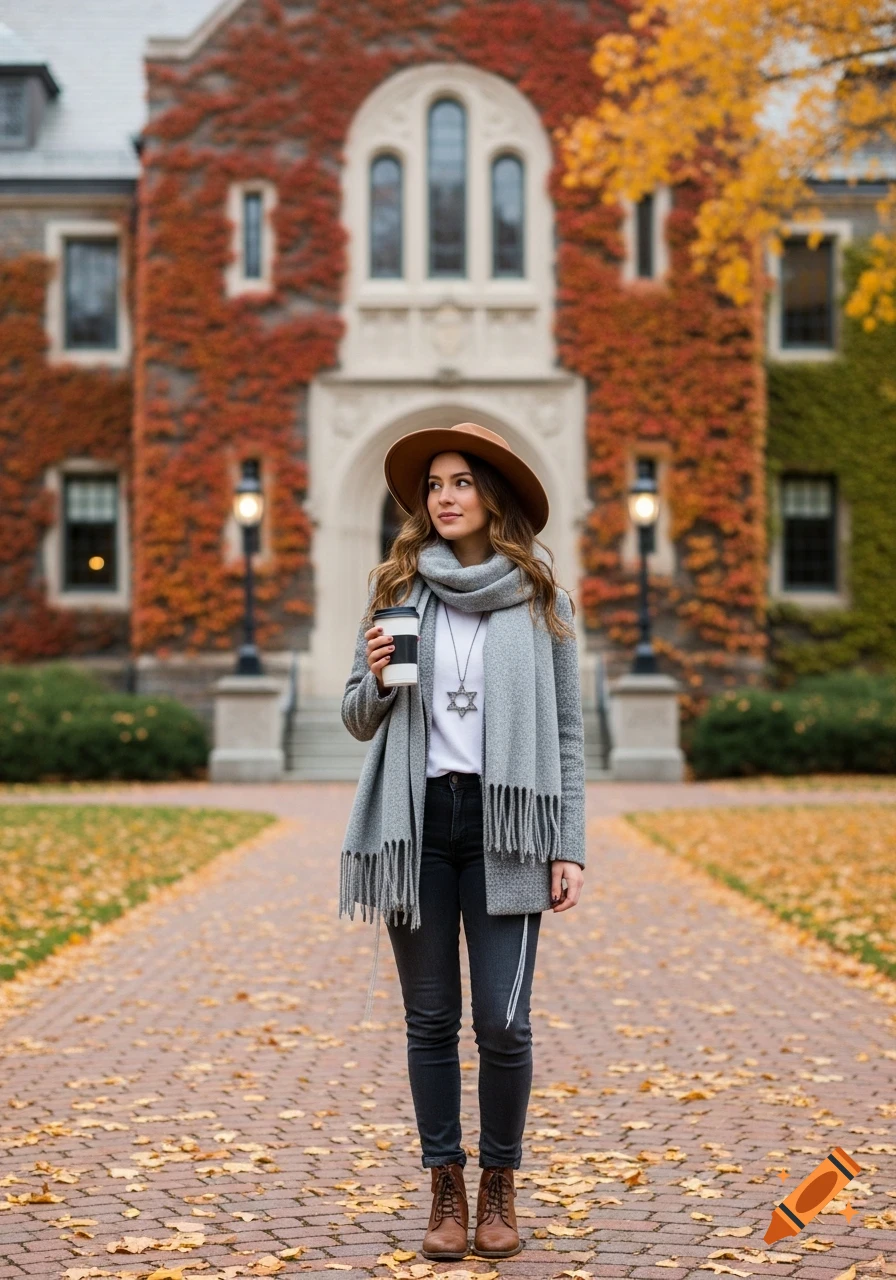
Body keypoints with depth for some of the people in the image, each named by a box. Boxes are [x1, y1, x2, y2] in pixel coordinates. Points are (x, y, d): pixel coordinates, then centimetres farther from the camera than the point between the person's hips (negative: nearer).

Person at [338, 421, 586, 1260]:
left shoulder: (541, 599, 4)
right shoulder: (396, 593, 7)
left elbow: (567, 732, 5)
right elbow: (358, 721, 12)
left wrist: (570, 847, -1)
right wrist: (376, 679, -11)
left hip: (503, 825, -1)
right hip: (416, 821, 2)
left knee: (503, 1022, -4)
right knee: (430, 1019, 7)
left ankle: (499, 1187, 15)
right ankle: (446, 1189, 19)